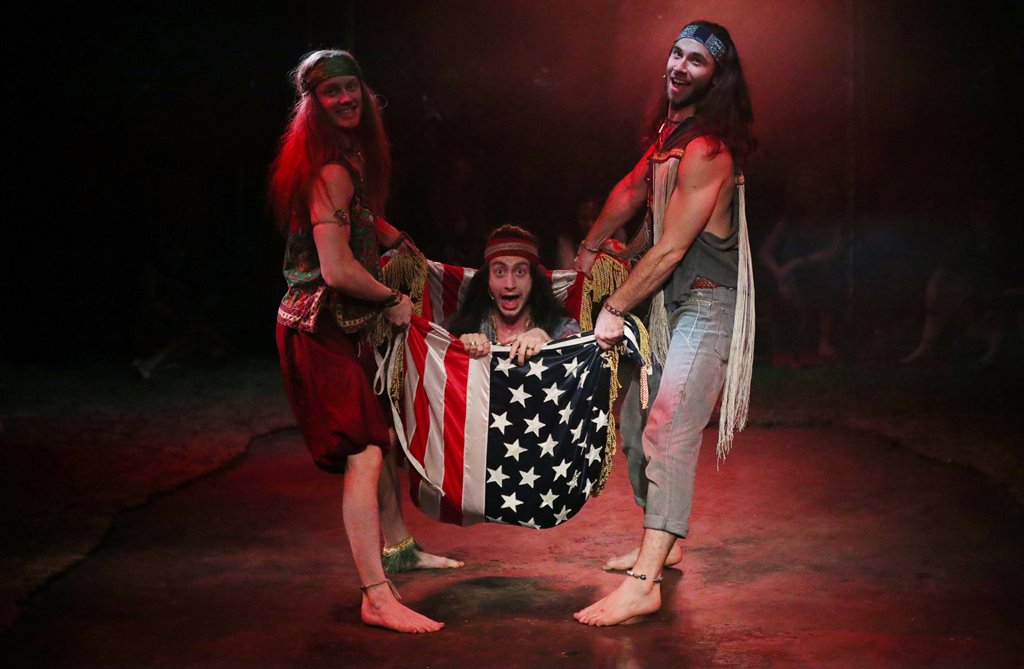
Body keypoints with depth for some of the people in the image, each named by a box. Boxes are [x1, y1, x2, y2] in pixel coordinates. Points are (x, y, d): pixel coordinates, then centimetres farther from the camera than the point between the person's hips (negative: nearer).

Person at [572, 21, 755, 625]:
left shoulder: (706, 151, -20)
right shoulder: (670, 134, 10)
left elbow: (670, 249, -21)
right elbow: (631, 192, 26)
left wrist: (615, 310, -14)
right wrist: (591, 248, 34)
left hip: (706, 307, -10)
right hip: (669, 305, 10)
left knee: (668, 433, -19)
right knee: (637, 422, 16)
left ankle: (644, 585, -24)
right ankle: (661, 545, 29)